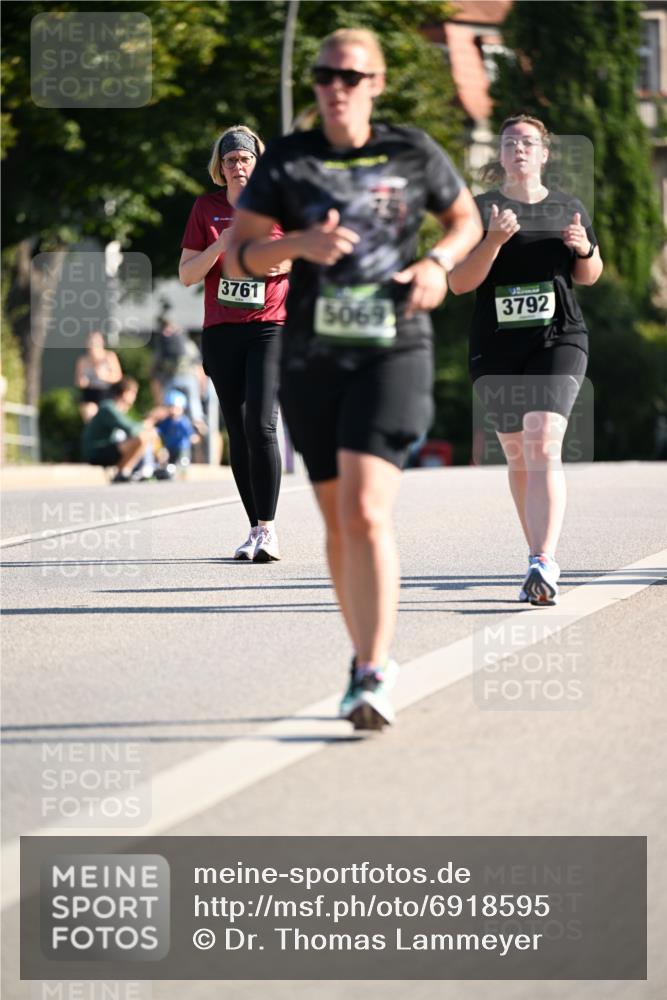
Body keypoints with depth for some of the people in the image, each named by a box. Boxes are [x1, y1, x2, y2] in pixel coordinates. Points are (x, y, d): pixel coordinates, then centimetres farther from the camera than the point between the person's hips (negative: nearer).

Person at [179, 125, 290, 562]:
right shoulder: (207, 209, 8)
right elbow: (187, 274, 5)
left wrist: (289, 262, -8)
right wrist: (222, 244, -10)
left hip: (269, 329, -3)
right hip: (221, 332, 3)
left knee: (260, 424, -17)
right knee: (238, 433, 5)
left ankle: (268, 528, -15)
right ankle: (256, 529, 11)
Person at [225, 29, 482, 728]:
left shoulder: (413, 154, 2)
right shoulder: (286, 162, 1)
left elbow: (466, 218, 18)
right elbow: (236, 258, -1)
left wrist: (438, 263, -3)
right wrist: (298, 243, -19)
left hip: (393, 354, -2)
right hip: (312, 360, 2)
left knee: (367, 511, -18)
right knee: (338, 522, 11)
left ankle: (374, 677, -18)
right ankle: (368, 659, 29)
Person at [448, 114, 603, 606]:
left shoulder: (569, 209, 10)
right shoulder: (479, 209, 4)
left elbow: (590, 276, 22)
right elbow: (459, 283, -4)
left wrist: (584, 249, 0)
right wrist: (494, 240, -18)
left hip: (559, 341, -1)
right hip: (496, 346, 1)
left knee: (543, 446, -18)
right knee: (517, 454, 9)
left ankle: (544, 564, -27)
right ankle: (542, 559, 23)